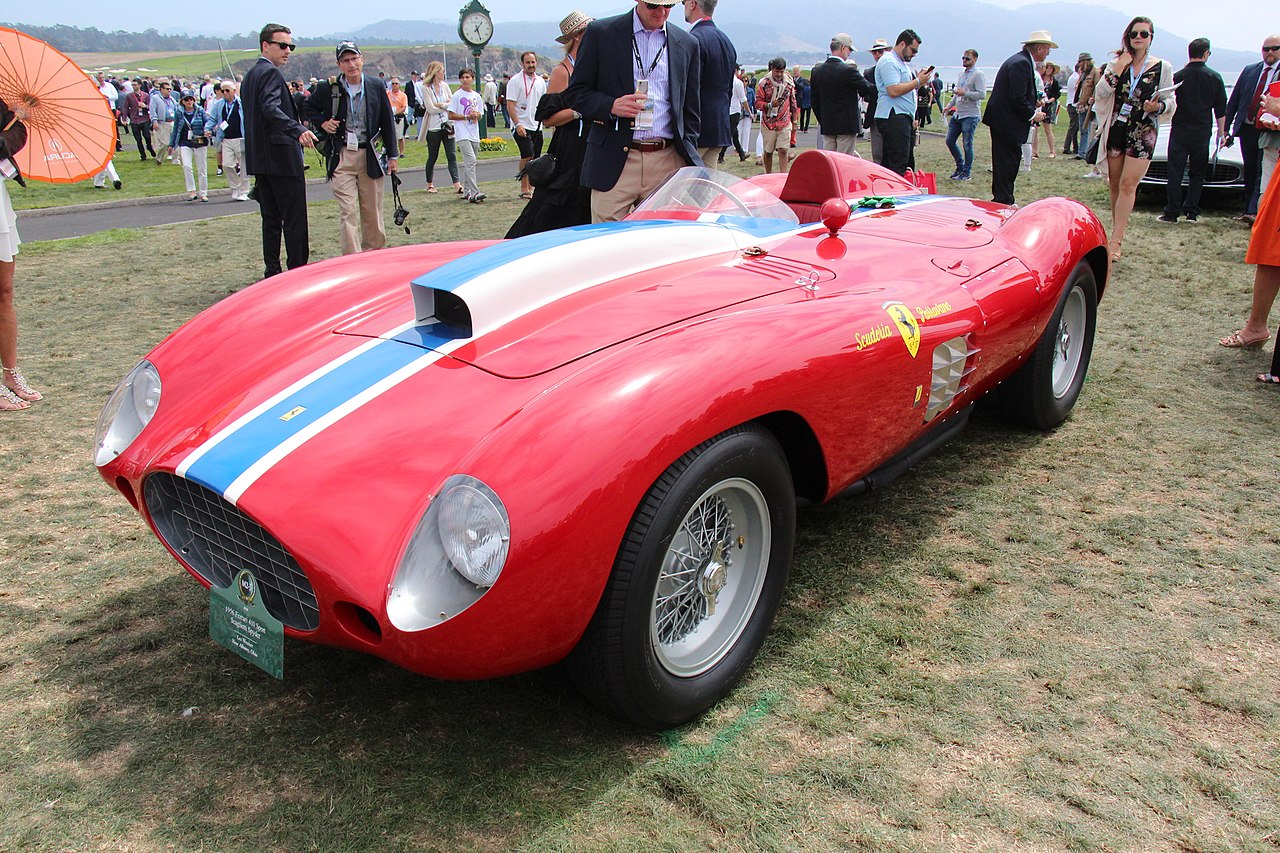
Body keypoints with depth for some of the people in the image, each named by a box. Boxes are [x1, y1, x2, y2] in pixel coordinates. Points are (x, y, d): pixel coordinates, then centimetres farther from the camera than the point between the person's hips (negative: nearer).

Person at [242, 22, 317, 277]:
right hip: (282, 158, -10)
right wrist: (299, 130, -41)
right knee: (295, 220, -5)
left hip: (258, 159, 10)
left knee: (271, 219, 12)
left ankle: (272, 273, 15)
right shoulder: (271, 73, -11)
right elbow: (271, 109, -28)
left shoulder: (250, 75, 19)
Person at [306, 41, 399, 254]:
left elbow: (387, 122, 8)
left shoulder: (377, 85, 2)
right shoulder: (327, 88, -1)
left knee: (372, 210, 10)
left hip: (370, 155, 1)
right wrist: (322, 122, -2)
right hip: (341, 157, -1)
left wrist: (392, 155, 6)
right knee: (347, 212, -7)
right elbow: (310, 107, 18)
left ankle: (374, 251, 25)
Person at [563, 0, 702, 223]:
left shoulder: (687, 44, 14)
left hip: (668, 163, 2)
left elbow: (690, 111, 17)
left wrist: (689, 160, 8)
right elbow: (575, 92, 5)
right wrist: (611, 106, -13)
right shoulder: (600, 33, 5)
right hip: (613, 162, -2)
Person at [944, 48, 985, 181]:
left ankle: (967, 173, 4)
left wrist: (964, 93, -24)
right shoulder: (961, 73, 15)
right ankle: (960, 165, 25)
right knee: (950, 141, 9)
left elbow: (982, 94, -18)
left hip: (970, 115, -8)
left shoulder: (978, 75, -9)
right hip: (957, 114, 8)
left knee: (967, 145, -5)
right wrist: (950, 105, 17)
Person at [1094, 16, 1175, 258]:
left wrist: (1158, 106, -17)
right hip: (1116, 129, 3)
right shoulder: (1116, 63, 7)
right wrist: (1118, 69, -14)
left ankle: (1115, 242, -15)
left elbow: (1171, 103, 4)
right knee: (1115, 184, 7)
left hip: (1143, 133, -2)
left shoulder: (1162, 67, 3)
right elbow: (1100, 94, -6)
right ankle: (1118, 232, 20)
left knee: (1128, 184, -11)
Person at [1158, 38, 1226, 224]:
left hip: (1179, 132, -1)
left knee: (1175, 173, 1)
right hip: (1202, 132, 1)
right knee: (1197, 174, 9)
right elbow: (1221, 110, 4)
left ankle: (1172, 212, -3)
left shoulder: (1178, 77, -6)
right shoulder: (1215, 78, 0)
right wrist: (1221, 132, 13)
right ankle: (1191, 212, 7)